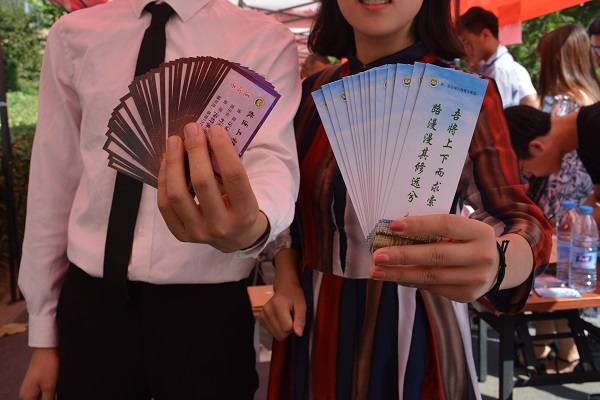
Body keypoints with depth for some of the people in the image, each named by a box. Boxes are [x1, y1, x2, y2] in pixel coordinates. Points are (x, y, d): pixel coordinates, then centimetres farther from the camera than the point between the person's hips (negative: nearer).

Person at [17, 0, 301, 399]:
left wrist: (252, 227, -42)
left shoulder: (266, 40, -3)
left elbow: (273, 157, -18)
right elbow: (52, 185, 3)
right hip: (90, 303, 2)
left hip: (209, 307, -1)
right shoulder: (74, 34, 3)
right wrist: (43, 330, 5)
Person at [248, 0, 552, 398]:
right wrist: (286, 278, -5)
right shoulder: (312, 93, 2)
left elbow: (524, 223, -19)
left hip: (409, 334, -3)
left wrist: (496, 263, -40)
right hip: (315, 333, 4)